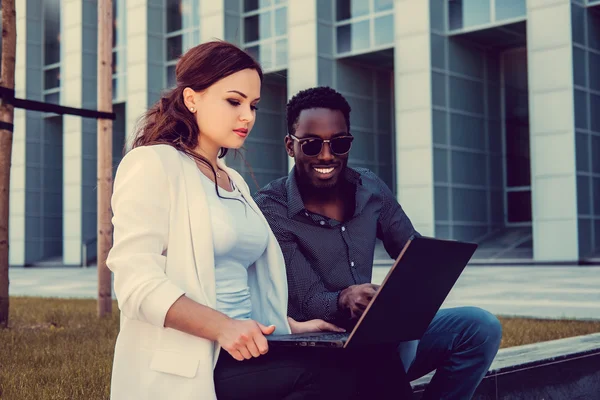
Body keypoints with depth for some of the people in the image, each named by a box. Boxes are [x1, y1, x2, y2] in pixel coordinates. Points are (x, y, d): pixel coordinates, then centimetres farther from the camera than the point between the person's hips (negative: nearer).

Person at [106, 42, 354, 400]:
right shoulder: (152, 164, -4)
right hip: (184, 368, -7)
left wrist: (289, 325, 5)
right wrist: (221, 327, -27)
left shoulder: (235, 182, 21)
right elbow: (137, 280, -16)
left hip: (241, 354, 7)